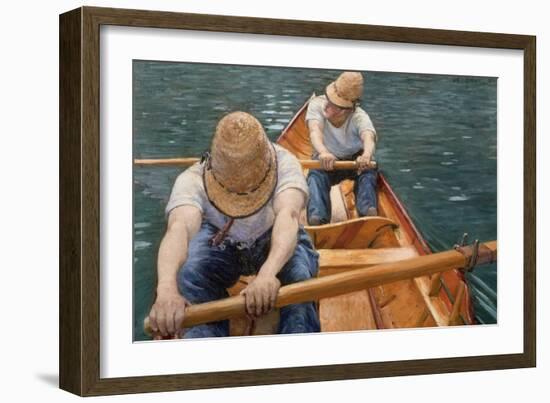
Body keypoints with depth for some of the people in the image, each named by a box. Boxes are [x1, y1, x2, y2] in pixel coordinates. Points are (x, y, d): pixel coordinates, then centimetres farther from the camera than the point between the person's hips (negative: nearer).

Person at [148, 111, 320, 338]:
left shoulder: (284, 164, -32)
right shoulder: (192, 181, -33)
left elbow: (288, 215, -51)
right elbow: (179, 227, -52)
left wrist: (268, 272, -71)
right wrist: (167, 288, -73)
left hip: (276, 242, 0)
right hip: (219, 241, 0)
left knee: (299, 275, -33)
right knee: (190, 274, -32)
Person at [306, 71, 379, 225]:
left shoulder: (359, 117, -20)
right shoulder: (317, 105, -17)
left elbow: (368, 137, -40)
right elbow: (315, 131, -35)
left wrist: (366, 155, -66)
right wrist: (323, 152, -59)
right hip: (326, 160, 0)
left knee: (368, 167, -33)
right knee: (316, 174, -34)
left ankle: (368, 211, -51)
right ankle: (317, 219, -54)